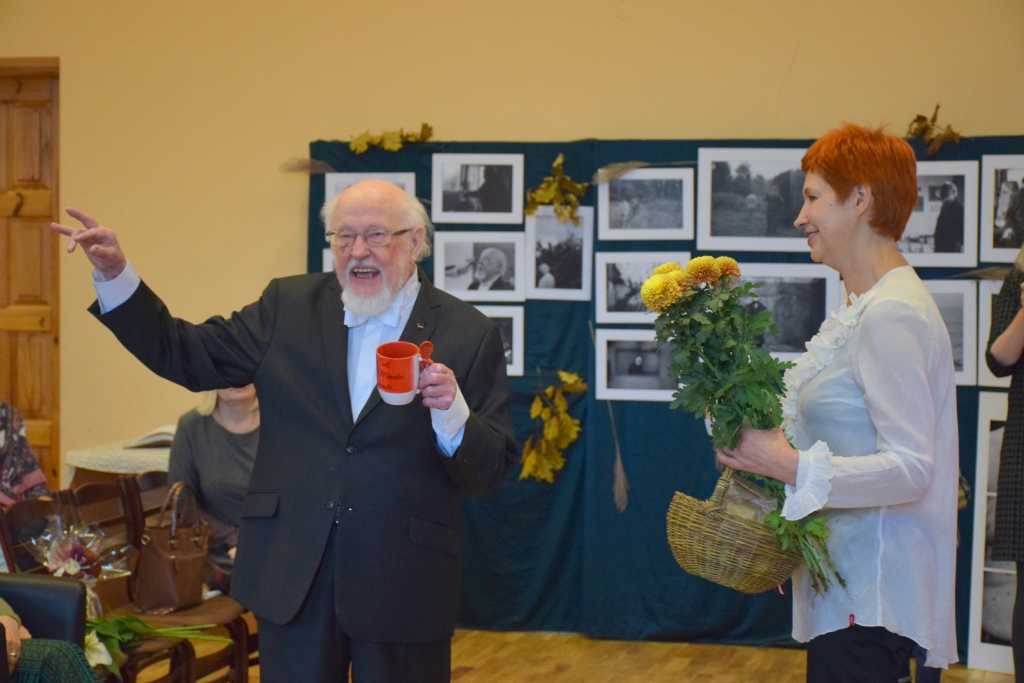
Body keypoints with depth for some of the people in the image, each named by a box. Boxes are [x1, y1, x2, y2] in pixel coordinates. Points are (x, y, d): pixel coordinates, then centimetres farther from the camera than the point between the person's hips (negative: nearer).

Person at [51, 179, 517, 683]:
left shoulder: (468, 335, -3)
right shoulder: (290, 306, 6)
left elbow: (489, 472, -5)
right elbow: (187, 356, 8)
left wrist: (453, 414, -25)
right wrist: (115, 275, 0)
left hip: (403, 585, -2)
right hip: (292, 574, 2)